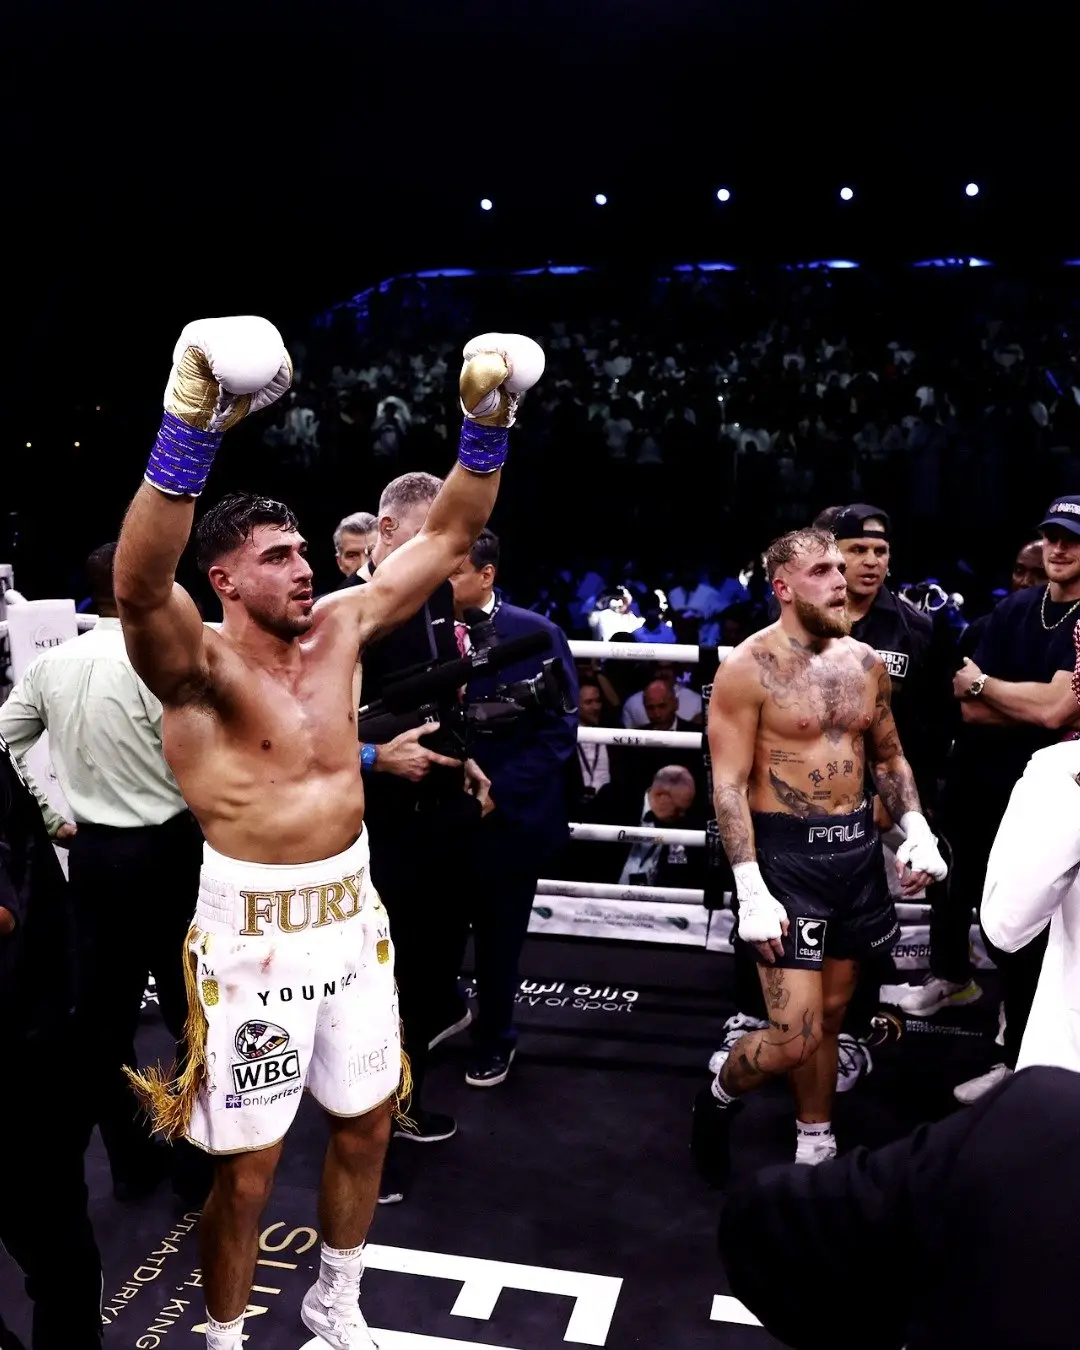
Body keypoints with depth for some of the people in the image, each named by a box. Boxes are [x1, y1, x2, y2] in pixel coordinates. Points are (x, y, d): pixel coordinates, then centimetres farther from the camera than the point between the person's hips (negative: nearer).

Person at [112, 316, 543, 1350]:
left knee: (366, 1122, 20)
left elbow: (447, 535, 4)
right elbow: (138, 585, -38)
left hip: (352, 916, 6)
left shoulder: (341, 628, 1)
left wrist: (486, 422, -7)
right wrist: (191, 428, -49)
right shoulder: (199, 668, -16)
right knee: (246, 1168, 9)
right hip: (254, 932, -6)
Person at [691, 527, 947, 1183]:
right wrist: (751, 891, -20)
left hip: (858, 846, 6)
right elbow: (729, 784, -14)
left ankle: (816, 1145, 36)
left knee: (831, 1013, 18)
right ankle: (720, 1097, 24)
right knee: (794, 1038, -7)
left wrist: (917, 828, 0)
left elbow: (889, 755, 17)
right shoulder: (749, 667, -12)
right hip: (787, 851, -6)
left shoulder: (865, 661, 6)